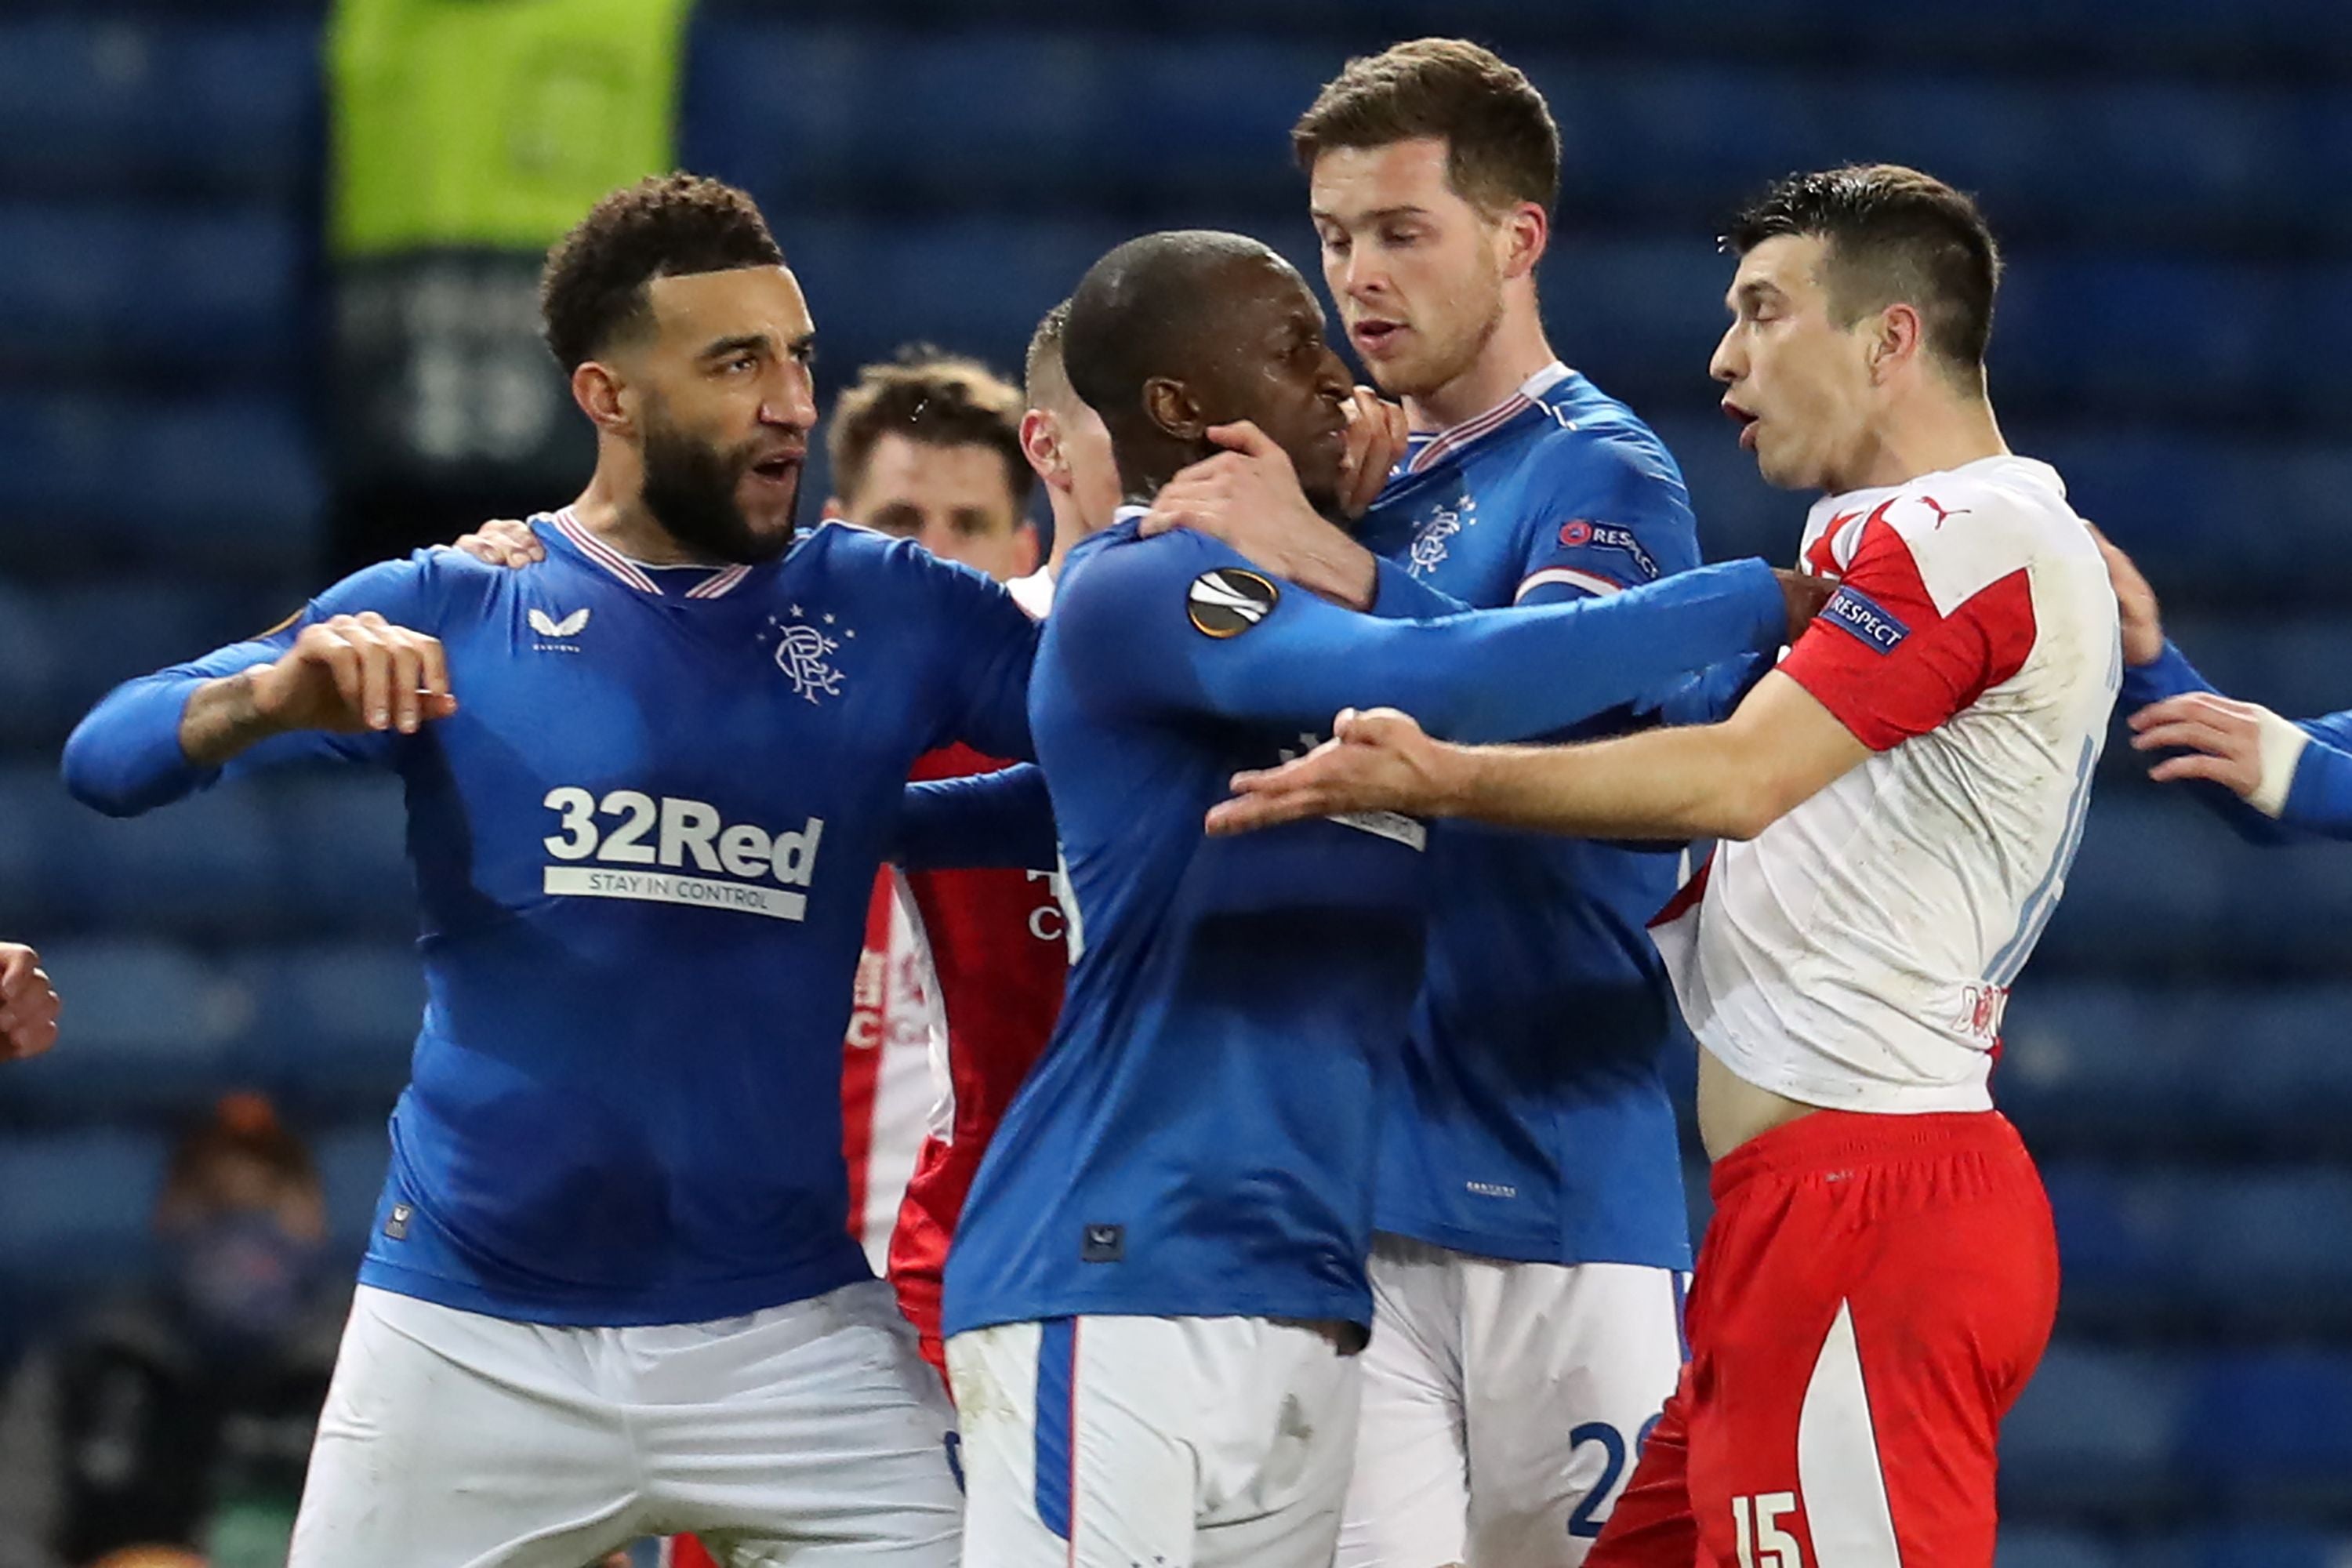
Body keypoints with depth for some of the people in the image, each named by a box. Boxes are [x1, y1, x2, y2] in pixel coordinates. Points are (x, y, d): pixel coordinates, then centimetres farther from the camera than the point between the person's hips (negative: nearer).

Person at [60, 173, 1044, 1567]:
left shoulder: (889, 614, 4)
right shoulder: (451, 612, 0)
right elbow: (112, 759, -8)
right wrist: (278, 695, -29)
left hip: (790, 1333, 1)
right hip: (468, 1335, -1)